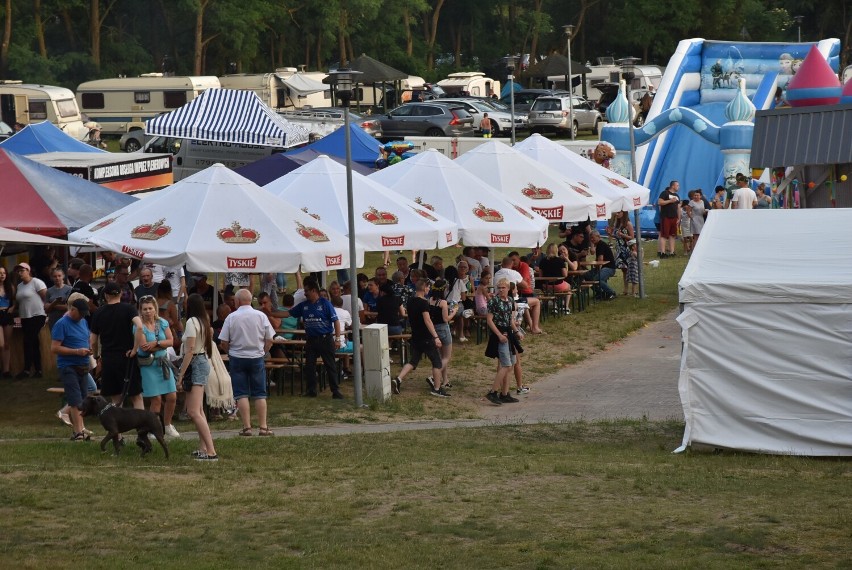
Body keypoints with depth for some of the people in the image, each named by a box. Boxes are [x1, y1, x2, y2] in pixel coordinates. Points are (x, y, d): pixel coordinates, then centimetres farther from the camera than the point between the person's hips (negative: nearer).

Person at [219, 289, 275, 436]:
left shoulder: (231, 317, -7)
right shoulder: (261, 316, -3)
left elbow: (223, 342, -6)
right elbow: (269, 340, 0)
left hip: (237, 358, -1)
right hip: (257, 358, 1)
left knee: (242, 394, 3)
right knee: (260, 394, 6)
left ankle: (246, 427, -2)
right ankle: (263, 427, 3)